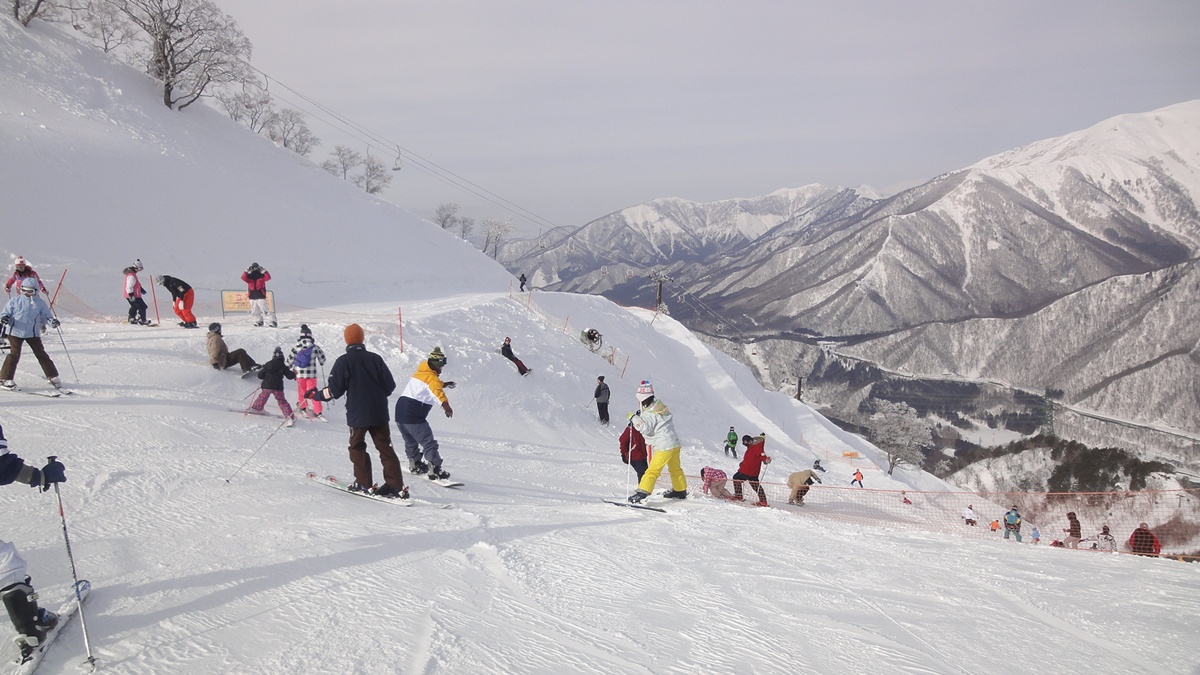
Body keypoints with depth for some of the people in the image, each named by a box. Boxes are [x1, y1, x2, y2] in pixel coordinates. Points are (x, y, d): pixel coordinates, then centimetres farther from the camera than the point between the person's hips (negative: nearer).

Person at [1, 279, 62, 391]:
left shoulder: (40, 303, 4)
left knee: (41, 354, 4)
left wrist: (52, 321, -14)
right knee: (14, 354, -10)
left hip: (33, 333, 1)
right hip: (16, 332, -1)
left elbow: (46, 315, 8)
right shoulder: (15, 301, 1)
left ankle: (53, 377, 13)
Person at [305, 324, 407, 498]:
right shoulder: (375, 358, 2)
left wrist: (314, 395, 6)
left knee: (357, 447, 14)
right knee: (385, 448, 7)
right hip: (380, 412, 3)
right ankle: (395, 486, 2)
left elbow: (334, 390, -10)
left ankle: (365, 484, 12)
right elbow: (390, 385, 5)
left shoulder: (344, 361, -8)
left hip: (358, 414, -3)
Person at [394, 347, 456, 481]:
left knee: (410, 441, 26)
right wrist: (445, 403, -49)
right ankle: (434, 470, -14)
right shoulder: (431, 377, -9)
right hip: (413, 416, -9)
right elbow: (436, 390, -32)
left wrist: (444, 385, 49)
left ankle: (415, 464, 40)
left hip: (400, 411, 9)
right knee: (429, 443, -7)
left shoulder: (420, 373, 19)